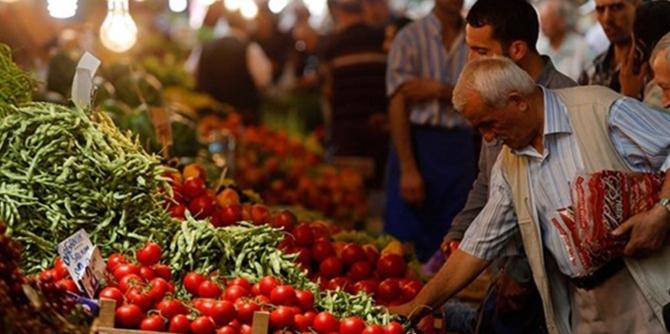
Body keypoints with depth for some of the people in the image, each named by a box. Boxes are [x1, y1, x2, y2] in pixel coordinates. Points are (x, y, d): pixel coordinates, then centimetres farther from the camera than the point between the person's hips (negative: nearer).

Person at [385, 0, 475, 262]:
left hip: (460, 148, 3)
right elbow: (398, 105, -8)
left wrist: (439, 90, -14)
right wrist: (408, 169, -15)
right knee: (404, 241, -3)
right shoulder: (410, 37, -3)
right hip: (417, 142, -3)